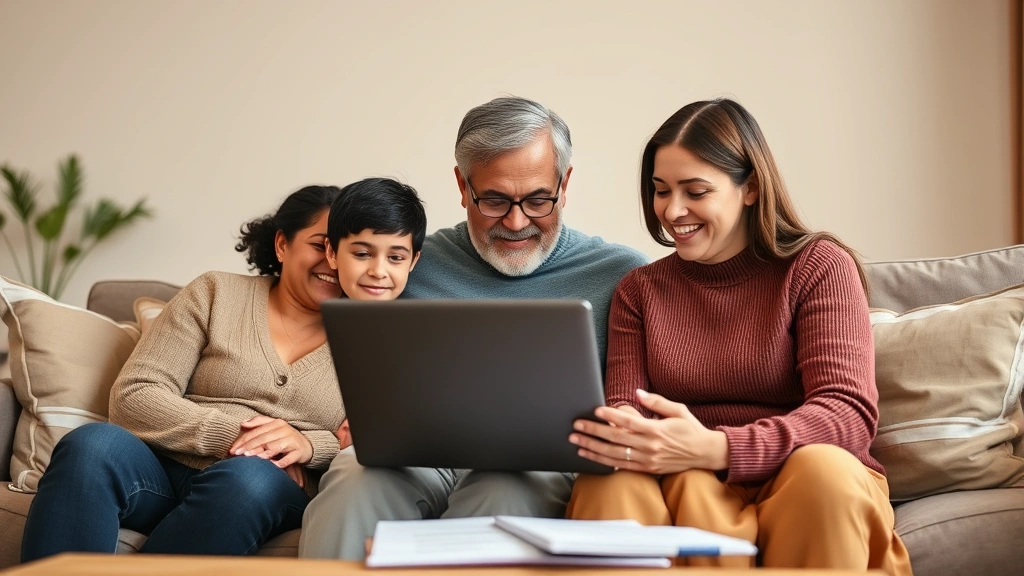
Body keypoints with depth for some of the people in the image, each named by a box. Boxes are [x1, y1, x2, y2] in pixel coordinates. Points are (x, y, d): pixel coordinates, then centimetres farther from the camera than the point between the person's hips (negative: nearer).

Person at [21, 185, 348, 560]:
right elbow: (133, 395, 2)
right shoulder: (216, 294, 12)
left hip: (276, 491, 0)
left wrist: (309, 445, -14)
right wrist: (231, 434, -13)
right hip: (167, 468, 1)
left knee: (249, 477, -38)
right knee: (91, 444, -33)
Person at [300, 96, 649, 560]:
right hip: (415, 452, 1)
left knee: (505, 494, -37)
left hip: (540, 465, -1)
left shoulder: (621, 275, 10)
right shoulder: (417, 265, 15)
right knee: (353, 483, -33)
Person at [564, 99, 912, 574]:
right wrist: (620, 436, -25)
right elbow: (624, 412, 3)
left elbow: (848, 414, -12)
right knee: (609, 487, -32)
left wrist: (715, 449, -29)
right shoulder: (638, 290, 13)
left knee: (822, 468, -36)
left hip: (809, 489, -1)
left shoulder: (819, 266, 1)